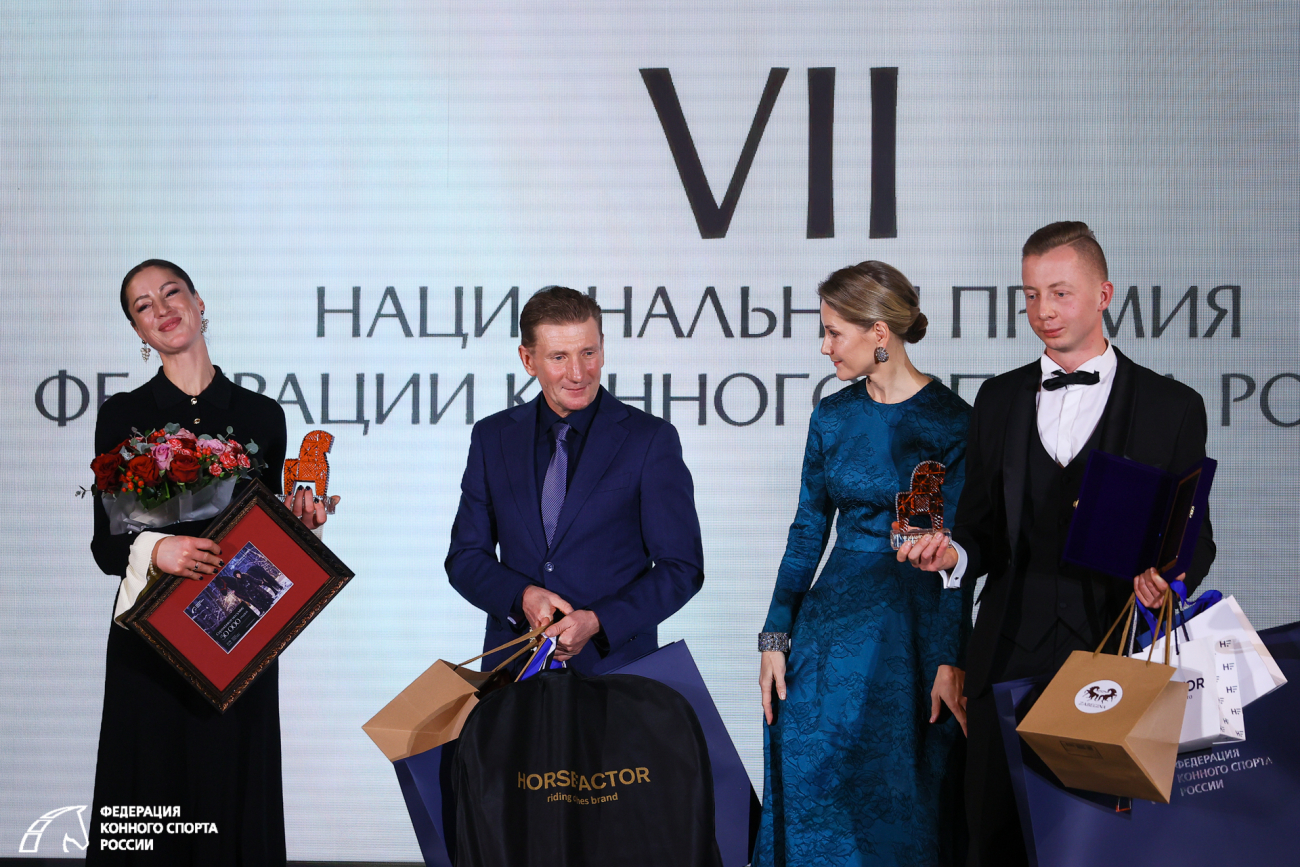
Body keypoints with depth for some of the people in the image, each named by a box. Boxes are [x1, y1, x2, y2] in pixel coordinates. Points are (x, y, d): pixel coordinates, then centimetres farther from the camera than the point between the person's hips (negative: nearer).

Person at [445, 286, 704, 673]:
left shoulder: (651, 439, -2)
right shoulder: (492, 437, 9)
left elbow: (682, 568, -2)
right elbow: (464, 558, 11)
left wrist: (597, 622, -14)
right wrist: (522, 596, -9)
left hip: (613, 670, -3)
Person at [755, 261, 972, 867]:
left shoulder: (950, 421, -9)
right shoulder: (832, 417, 6)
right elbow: (808, 531, 8)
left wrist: (951, 661, -14)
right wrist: (776, 637, 2)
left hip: (916, 630, -4)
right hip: (832, 619, 4)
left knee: (899, 801, 3)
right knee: (810, 782, 4)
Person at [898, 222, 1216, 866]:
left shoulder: (1171, 407, 4)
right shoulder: (999, 400, 13)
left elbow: (1194, 536, 6)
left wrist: (1172, 576, -16)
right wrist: (954, 553, -6)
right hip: (1011, 658, 3)